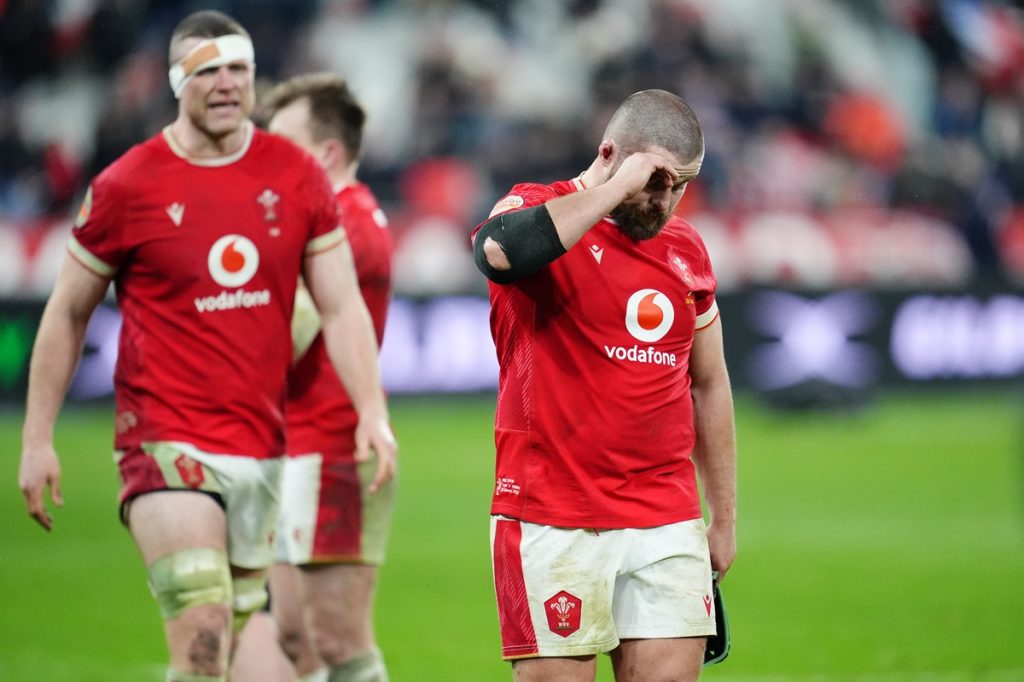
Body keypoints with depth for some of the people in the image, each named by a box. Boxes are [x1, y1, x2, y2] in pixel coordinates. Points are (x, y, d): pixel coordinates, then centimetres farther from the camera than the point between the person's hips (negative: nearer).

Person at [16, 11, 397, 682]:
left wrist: (372, 412, -8)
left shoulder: (298, 177, 5)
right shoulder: (126, 185, -4)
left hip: (262, 444, 4)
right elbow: (67, 313, 5)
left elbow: (342, 307, 6)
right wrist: (38, 439, 3)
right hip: (169, 442, -4)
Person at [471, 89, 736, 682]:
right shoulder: (540, 211, -2)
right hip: (551, 519, -5)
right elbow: (502, 250, -29)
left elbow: (708, 385, 24)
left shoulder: (685, 249, 16)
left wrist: (724, 519, 24)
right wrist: (617, 188, -20)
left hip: (666, 522, 5)